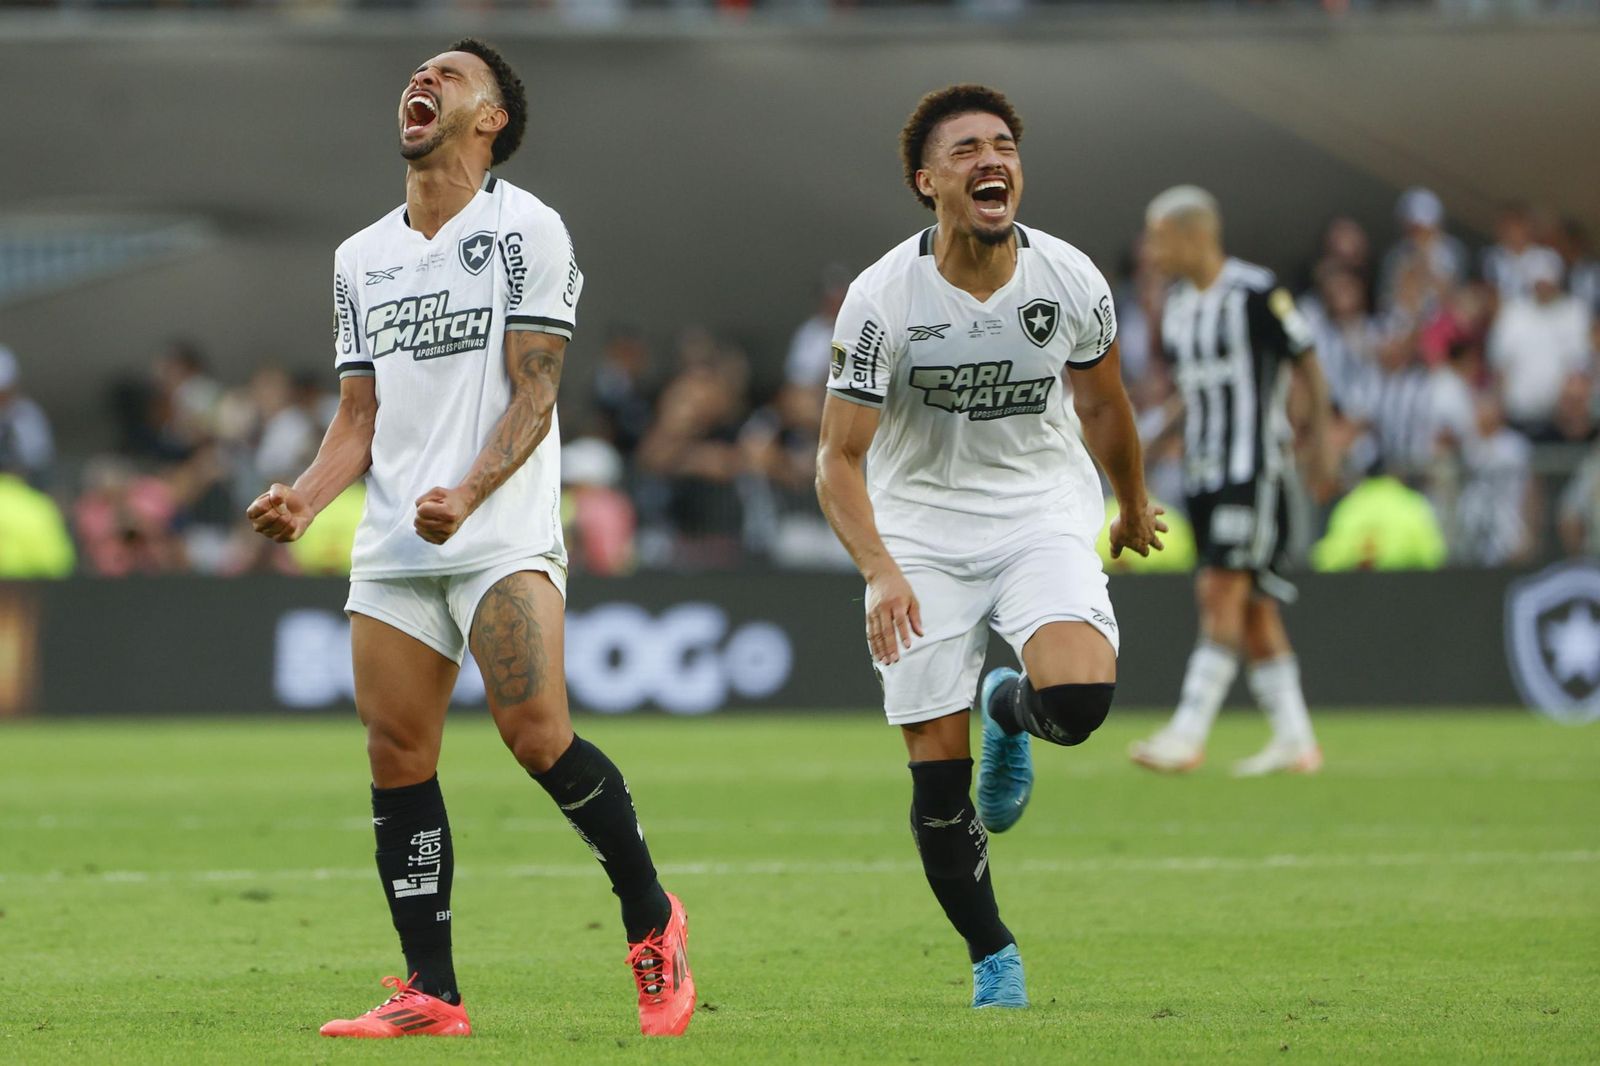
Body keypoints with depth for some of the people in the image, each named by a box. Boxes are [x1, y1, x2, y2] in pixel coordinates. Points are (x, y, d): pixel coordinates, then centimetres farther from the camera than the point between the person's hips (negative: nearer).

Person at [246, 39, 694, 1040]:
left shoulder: (525, 227, -1)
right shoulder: (361, 258, 17)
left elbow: (533, 393, -7)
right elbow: (361, 414, 18)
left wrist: (468, 492, -22)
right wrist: (308, 496, -1)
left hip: (503, 535, -6)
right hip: (392, 546, 6)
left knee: (537, 734, -20)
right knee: (396, 759, -2)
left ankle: (652, 921, 0)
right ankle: (431, 995, 3)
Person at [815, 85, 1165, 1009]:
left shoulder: (1070, 280, -9)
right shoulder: (883, 298, -16)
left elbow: (1103, 405, 11)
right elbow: (840, 458, -14)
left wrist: (1135, 508, 26)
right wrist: (880, 570, -29)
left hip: (1044, 508, 1)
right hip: (923, 527, -1)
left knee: (1080, 696, -27)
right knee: (938, 777, -4)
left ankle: (1011, 709, 11)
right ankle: (993, 958, 18)